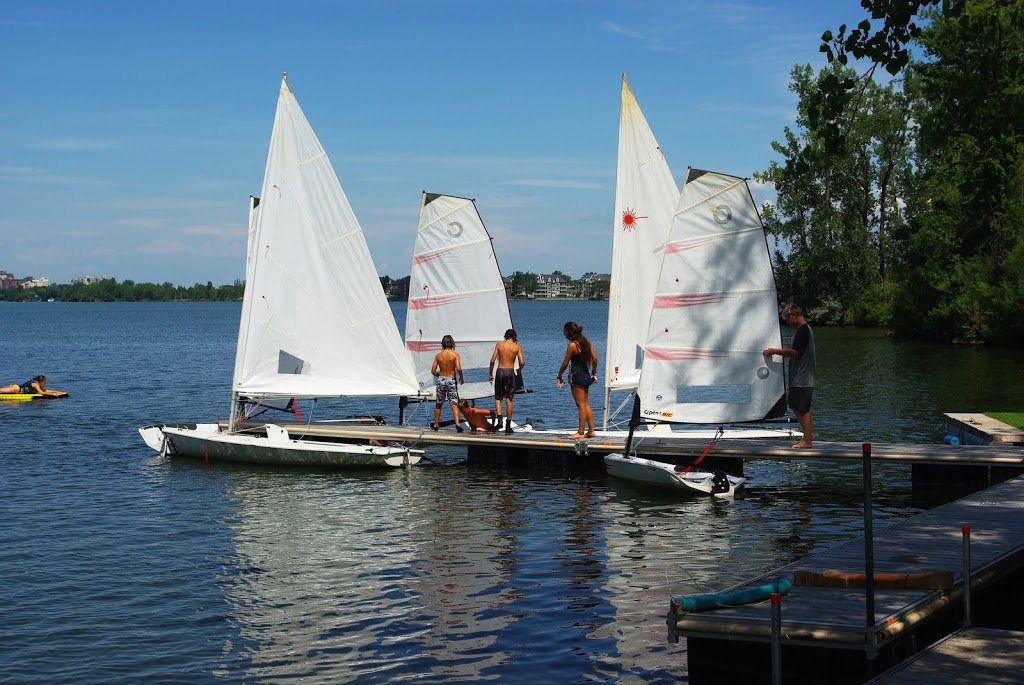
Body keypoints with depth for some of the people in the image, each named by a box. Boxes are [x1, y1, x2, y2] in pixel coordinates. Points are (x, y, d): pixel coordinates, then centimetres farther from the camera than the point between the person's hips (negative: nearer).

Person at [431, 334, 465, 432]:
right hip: (451, 380, -2)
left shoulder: (438, 355, 1)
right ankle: (457, 424, -17)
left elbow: (433, 371, 1)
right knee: (454, 404, -1)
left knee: (438, 404, 16)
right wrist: (461, 377, 0)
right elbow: (458, 369, -17)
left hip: (441, 380, 2)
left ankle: (436, 424, 21)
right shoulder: (455, 354, -7)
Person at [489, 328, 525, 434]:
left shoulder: (499, 345, 3)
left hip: (500, 371, 0)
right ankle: (508, 425, 6)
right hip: (510, 372, 0)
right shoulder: (517, 347, 1)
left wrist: (491, 374, 7)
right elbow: (522, 362, -6)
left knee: (498, 398, 10)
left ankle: (499, 419, -12)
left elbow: (492, 360, -2)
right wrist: (519, 370, 15)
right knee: (509, 399, 5)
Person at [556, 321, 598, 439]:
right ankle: (591, 431, 15)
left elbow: (565, 363, -9)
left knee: (581, 406, -4)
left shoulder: (572, 345, -14)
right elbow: (594, 358, 8)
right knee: (586, 404, 14)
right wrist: (593, 373, 18)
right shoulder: (586, 342, 7)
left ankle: (581, 432, 1)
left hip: (577, 376, -8)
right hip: (586, 376, 8)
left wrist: (559, 377, 3)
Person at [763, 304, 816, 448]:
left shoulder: (803, 331, -17)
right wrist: (778, 351, 12)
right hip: (798, 377, 11)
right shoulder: (805, 329, 15)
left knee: (803, 408, -5)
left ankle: (807, 440, 1)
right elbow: (795, 351, 21)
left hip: (803, 379, -11)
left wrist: (775, 351, -14)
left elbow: (795, 352, -24)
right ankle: (808, 434, 24)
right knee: (795, 405, 17)